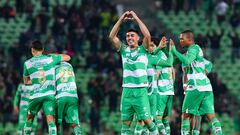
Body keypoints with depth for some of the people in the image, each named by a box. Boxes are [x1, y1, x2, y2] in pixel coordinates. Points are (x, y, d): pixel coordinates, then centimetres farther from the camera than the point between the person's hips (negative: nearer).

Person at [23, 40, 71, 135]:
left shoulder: (27, 63, 4)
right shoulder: (50, 59, 4)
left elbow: (26, 82, 17)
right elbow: (67, 57, 16)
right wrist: (55, 56, 30)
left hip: (35, 95, 1)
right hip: (49, 94, 0)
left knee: (29, 119, 19)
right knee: (51, 120, -9)